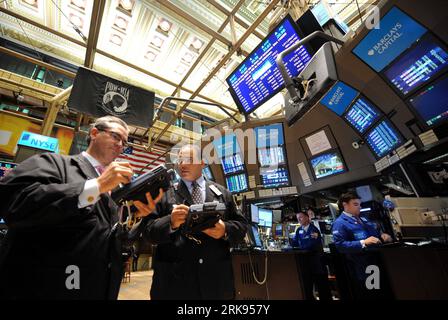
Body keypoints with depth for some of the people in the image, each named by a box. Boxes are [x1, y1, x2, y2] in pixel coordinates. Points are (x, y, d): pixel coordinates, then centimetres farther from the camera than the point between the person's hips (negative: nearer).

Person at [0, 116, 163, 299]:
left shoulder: (113, 190, 11)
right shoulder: (55, 162, -4)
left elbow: (112, 239, 10)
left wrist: (136, 214, -8)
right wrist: (97, 185, -26)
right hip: (45, 288, -6)